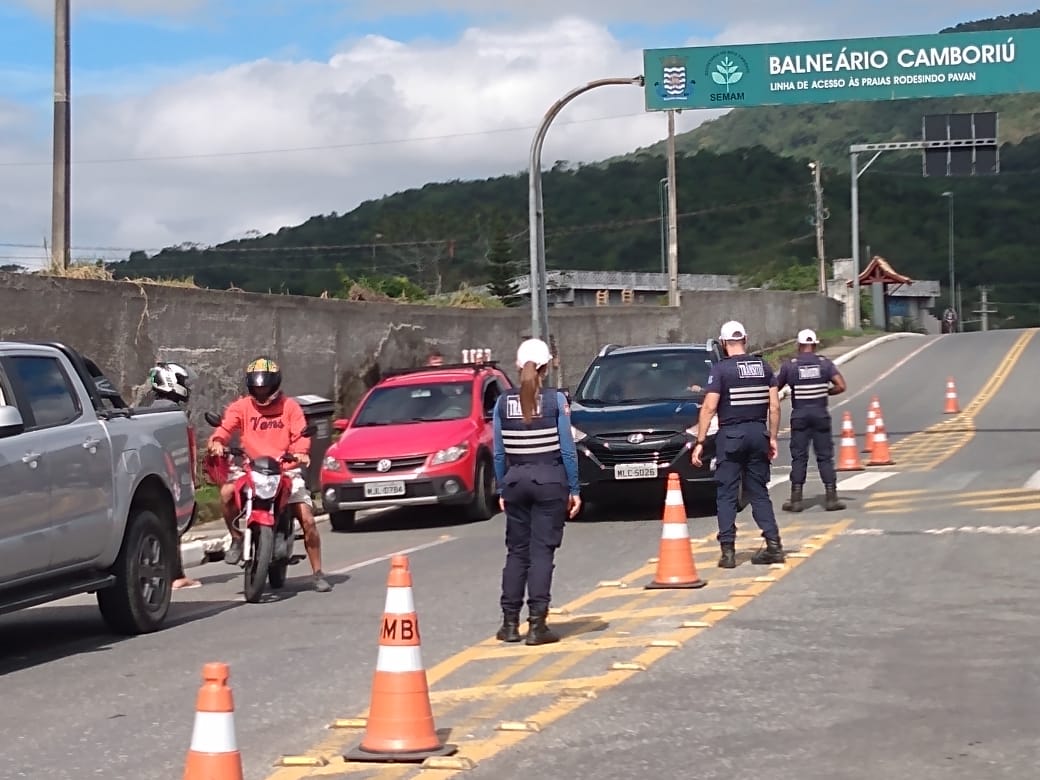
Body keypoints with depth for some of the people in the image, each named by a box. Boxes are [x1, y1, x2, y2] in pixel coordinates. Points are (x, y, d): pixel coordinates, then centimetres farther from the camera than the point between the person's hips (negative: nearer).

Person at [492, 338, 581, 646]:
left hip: (515, 480, 3)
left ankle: (510, 623, 10)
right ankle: (536, 624, -4)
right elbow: (567, 449, -6)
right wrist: (574, 489, 0)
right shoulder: (556, 400, -6)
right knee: (541, 551, -1)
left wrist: (502, 490, 12)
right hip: (550, 480, -2)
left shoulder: (504, 402, 1)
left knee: (516, 551, 10)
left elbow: (499, 453, 3)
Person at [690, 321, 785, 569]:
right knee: (759, 492, 13)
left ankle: (728, 550, -2)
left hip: (731, 435, -4)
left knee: (726, 494, 2)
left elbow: (709, 407, -12)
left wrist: (700, 442, -9)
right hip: (758, 433, 4)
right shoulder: (763, 367, 6)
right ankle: (773, 545, 7)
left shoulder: (721, 369, -8)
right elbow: (774, 406, 5)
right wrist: (772, 437, 12)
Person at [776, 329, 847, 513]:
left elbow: (776, 388, 5)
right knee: (825, 457, 5)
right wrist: (825, 392, 11)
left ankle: (796, 499, 1)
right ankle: (831, 497, 2)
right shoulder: (825, 363, 2)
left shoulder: (789, 365, -1)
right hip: (820, 414, 1)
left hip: (799, 415, -1)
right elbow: (841, 386, -5)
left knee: (798, 457, 3)